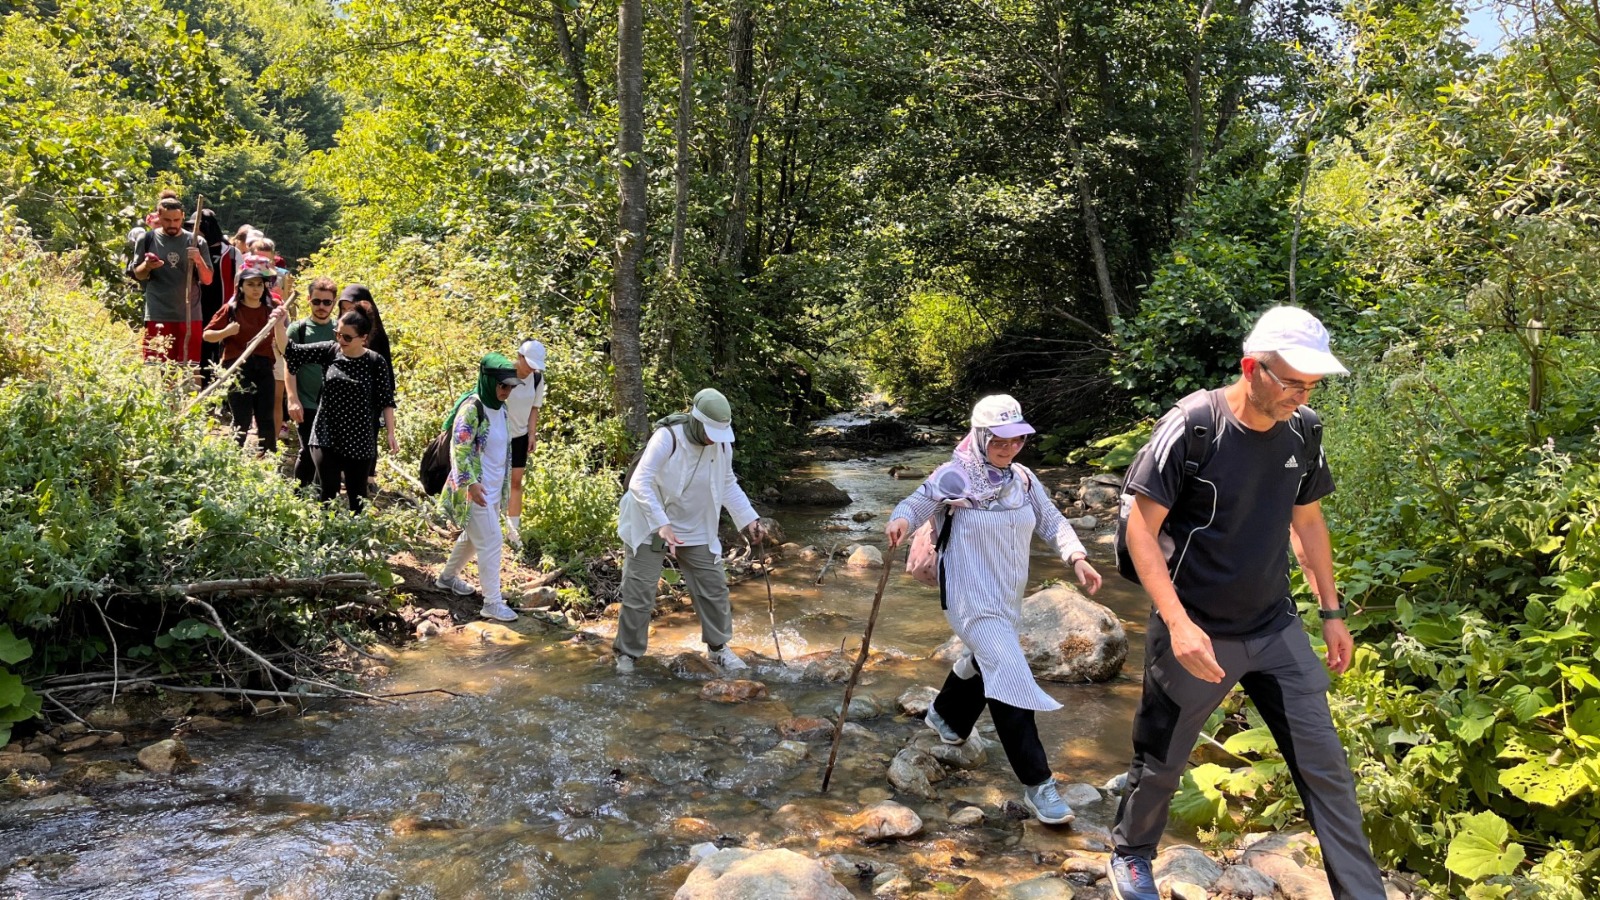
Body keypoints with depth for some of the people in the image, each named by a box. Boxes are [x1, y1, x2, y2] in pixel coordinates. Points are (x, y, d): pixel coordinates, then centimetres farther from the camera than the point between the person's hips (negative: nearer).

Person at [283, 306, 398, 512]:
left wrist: (390, 433, -6)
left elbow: (386, 401, -3)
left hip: (359, 440, -1)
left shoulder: (376, 363, -7)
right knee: (327, 493, -2)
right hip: (326, 437, 1)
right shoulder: (328, 351, -1)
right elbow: (289, 351, -3)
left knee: (357, 495, 9)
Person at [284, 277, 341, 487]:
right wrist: (293, 399, -13)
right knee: (308, 452, -3)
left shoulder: (341, 329, 7)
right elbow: (290, 366, -4)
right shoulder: (298, 329, 0)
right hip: (307, 404, -3)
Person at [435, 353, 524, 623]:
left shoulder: (500, 408, 8)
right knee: (491, 541, -8)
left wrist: (505, 485, 22)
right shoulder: (472, 407, -18)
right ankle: (492, 602, -2)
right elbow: (459, 448, -22)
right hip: (475, 489, -9)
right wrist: (471, 483, -27)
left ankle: (448, 576, 43)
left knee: (473, 536, 23)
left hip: (494, 488, 9)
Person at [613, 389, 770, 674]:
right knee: (638, 594, 2)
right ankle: (627, 653, 19)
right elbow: (640, 483, -31)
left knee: (714, 587, 7)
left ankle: (718, 648, 24)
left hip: (696, 531, 5)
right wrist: (662, 525, -40)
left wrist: (749, 519, -4)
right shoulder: (667, 437, -26)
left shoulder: (722, 444, -8)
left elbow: (728, 486, 7)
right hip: (650, 528, -5)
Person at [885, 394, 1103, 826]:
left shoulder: (1023, 480, 1)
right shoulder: (955, 477, -15)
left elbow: (1052, 522, 5)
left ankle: (945, 715, 57)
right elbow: (915, 504, -15)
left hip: (1007, 597, 7)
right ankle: (1037, 783, -10)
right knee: (1010, 674, -16)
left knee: (984, 662, 26)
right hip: (970, 599, -7)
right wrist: (900, 521, -39)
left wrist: (1077, 557, -11)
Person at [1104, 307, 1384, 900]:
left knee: (1325, 766, 5)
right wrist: (1178, 622, -25)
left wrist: (1331, 611, 14)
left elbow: (1308, 523, 12)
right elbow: (1140, 528, -17)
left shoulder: (1301, 433, -3)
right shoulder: (1190, 429, -20)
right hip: (1197, 633, -4)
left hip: (1276, 628, 4)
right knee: (1161, 763, 14)